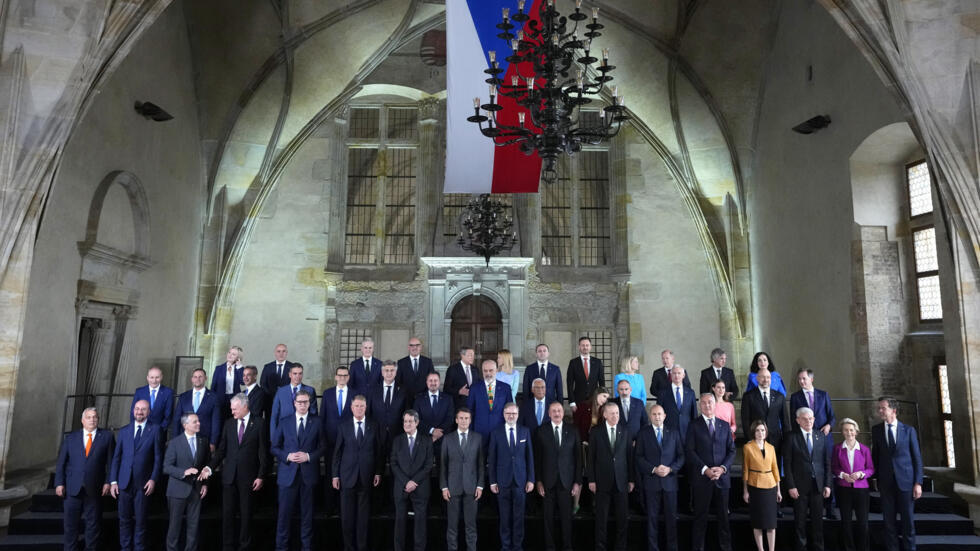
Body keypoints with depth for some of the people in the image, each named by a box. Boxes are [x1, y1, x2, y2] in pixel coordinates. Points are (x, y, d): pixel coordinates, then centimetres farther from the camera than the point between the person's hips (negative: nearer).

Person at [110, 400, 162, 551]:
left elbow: (158, 458, -1)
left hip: (143, 484, -2)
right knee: (124, 520, 7)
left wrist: (153, 479, -8)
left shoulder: (155, 430, 1)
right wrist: (113, 481, 2)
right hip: (124, 482, 2)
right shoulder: (123, 431, 9)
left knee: (140, 521, 5)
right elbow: (116, 457, 8)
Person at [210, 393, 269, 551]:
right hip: (229, 475, 3)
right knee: (227, 512, 6)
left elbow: (264, 452, -4)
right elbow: (221, 449, 9)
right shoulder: (229, 423, 8)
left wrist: (261, 476, -7)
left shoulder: (259, 423, -3)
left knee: (246, 513, 6)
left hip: (248, 477, -3)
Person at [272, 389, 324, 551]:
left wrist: (308, 456, -12)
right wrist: (287, 456, -10)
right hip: (288, 473, 0)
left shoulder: (317, 422, 4)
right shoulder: (284, 423, 6)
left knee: (307, 512, 8)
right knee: (284, 512, 3)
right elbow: (275, 447, 7)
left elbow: (322, 447, 3)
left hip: (309, 473, 0)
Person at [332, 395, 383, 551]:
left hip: (366, 477, 0)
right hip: (347, 476, 0)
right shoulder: (343, 427, 3)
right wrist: (335, 475, 1)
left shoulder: (374, 427, 4)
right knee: (347, 515, 5)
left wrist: (378, 472, 1)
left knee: (363, 515, 6)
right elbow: (337, 452, 4)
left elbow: (379, 450, 5)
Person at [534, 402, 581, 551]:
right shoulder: (541, 431, 2)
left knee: (566, 516, 4)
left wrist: (577, 482, 0)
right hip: (548, 481, 0)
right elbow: (537, 457, 2)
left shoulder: (573, 431, 4)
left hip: (566, 480, 0)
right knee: (548, 516, 5)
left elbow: (578, 457, 4)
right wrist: (538, 481, -3)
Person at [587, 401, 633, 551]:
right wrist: (591, 480, -4)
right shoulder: (595, 432, -1)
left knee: (622, 517, 6)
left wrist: (631, 479, 4)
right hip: (602, 481, -1)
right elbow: (591, 457, -1)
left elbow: (630, 456, 5)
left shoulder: (626, 432, 4)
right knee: (601, 518, 5)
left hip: (621, 481, 2)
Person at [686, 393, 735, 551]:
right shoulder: (694, 426, 1)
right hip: (701, 478, -2)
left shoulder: (724, 425, 11)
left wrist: (723, 468, -7)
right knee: (700, 517, 4)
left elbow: (731, 450, 8)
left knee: (723, 516, 8)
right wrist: (705, 469, -14)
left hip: (722, 477, 3)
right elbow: (689, 451, -5)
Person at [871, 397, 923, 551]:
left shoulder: (909, 430, 1)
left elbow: (917, 457, 1)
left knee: (908, 520, 4)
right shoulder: (876, 430, 5)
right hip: (886, 482, 1)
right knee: (889, 520, 5)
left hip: (905, 481, -1)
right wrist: (876, 477, 5)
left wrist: (918, 483, -4)